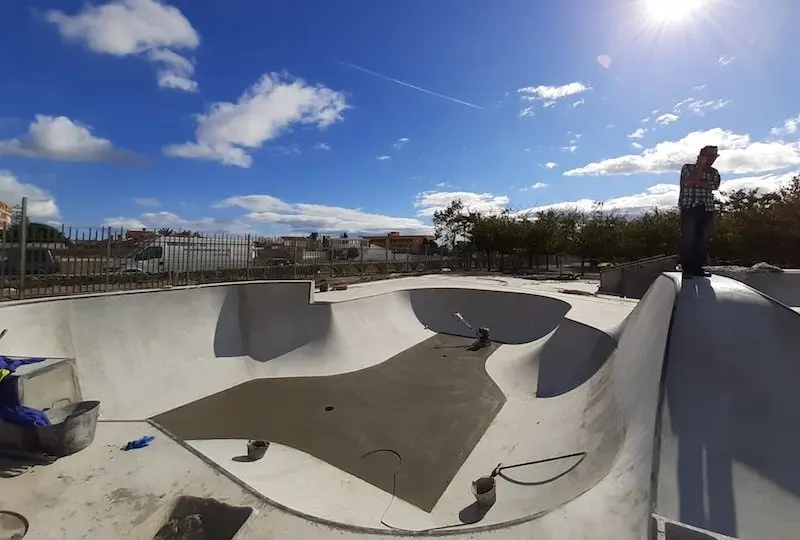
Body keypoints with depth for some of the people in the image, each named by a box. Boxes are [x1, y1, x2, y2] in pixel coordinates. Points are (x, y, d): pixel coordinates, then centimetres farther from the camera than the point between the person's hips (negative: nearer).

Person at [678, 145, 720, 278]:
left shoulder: (714, 173, 19)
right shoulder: (688, 167, 8)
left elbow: (714, 186, -1)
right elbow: (691, 180, -11)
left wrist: (696, 182, -8)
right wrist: (701, 165, -2)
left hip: (708, 210, 5)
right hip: (689, 208, -4)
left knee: (703, 240, 0)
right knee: (688, 239, -10)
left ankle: (697, 268, 4)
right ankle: (686, 269, -6)